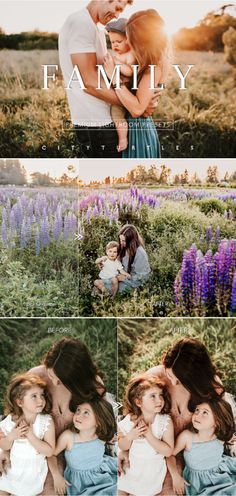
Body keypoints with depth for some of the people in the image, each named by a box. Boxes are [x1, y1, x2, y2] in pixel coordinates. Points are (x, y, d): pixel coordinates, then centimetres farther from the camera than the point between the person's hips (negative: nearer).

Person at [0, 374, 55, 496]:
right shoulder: (10, 421, -12)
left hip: (34, 472, -2)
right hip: (13, 469, 2)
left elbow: (49, 451, -22)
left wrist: (30, 435, -30)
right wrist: (11, 437, -23)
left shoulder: (46, 421, -19)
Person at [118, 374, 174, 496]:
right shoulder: (129, 420, -13)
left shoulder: (166, 421, -18)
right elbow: (123, 446, -3)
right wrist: (130, 437, -24)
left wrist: (149, 435, -31)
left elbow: (168, 451, -23)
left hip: (153, 471, -2)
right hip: (132, 467, 2)